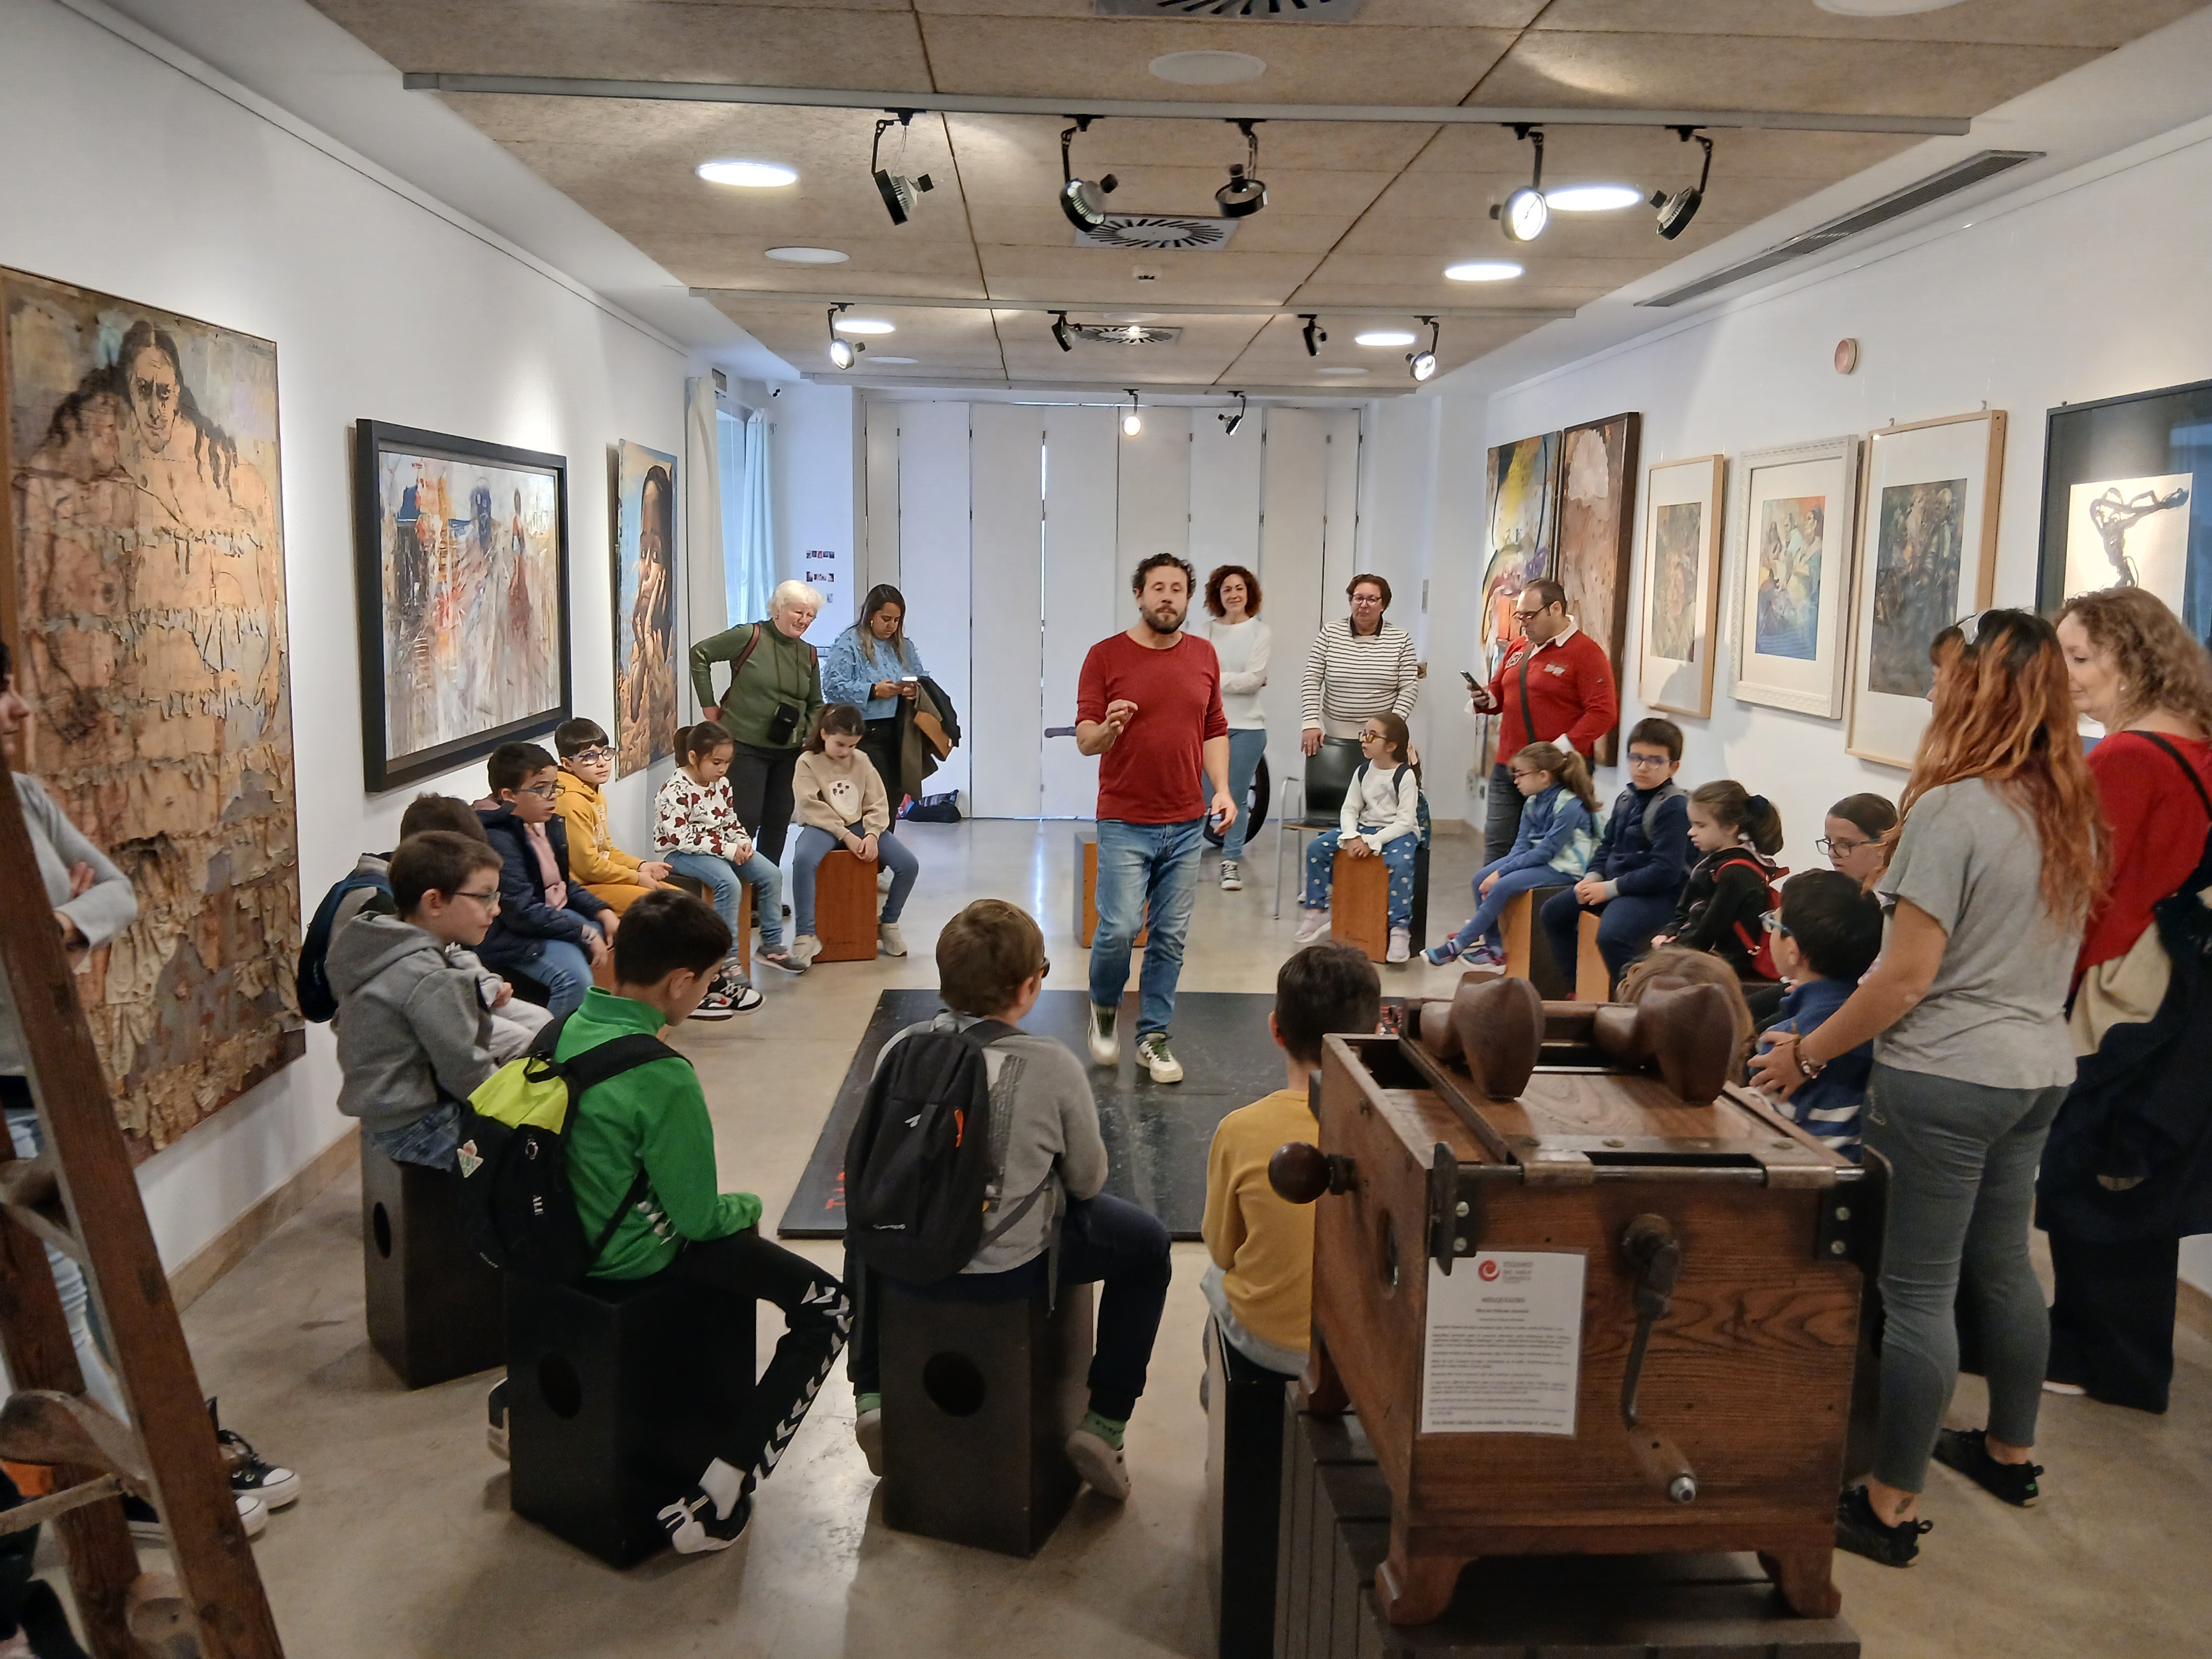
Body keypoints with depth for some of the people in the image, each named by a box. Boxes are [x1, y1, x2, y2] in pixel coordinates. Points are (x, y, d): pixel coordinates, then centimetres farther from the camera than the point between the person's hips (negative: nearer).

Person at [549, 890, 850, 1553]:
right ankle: (714, 1497, -7)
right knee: (829, 1308, 0)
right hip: (638, 1261, -8)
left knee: (737, 1241, 32)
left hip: (570, 1233, 8)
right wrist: (749, 1205, 3)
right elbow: (696, 1217, -19)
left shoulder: (565, 1031, -4)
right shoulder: (663, 1079, -27)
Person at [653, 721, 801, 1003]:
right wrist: (726, 849, -23)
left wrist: (743, 842, -6)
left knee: (771, 874, -6)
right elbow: (680, 837, -24)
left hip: (723, 849, 8)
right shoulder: (676, 790, -19)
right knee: (729, 884, -33)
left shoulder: (721, 784, 6)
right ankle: (728, 961, -28)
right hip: (683, 854, -8)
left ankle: (772, 945, 7)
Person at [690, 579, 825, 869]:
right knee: (746, 819, -8)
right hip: (746, 745, -6)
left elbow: (815, 704, 18)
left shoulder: (808, 655, 10)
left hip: (788, 751, 6)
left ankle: (765, 890, 23)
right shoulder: (750, 637, -9)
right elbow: (700, 654, -5)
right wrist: (709, 705, -6)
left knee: (778, 822, 11)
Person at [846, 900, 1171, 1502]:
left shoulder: (899, 1048, -9)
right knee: (1148, 1245, 20)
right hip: (1008, 1271, -3)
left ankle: (871, 1395, 34)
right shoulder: (1052, 1066, -19)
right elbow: (1088, 1180, -5)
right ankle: (1104, 1424, 19)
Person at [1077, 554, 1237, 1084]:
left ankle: (1154, 1036, 18)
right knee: (1119, 927, -10)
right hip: (1125, 822, -4)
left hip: (1186, 824, 4)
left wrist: (1223, 788, 1)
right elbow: (1084, 738, -6)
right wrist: (1108, 729, -29)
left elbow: (1215, 730, 14)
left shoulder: (1204, 656, 9)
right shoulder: (1105, 656, -4)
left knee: (1170, 936, 6)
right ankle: (1104, 1007, 19)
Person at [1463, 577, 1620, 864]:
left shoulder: (1586, 652, -8)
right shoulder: (1519, 648, 15)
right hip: (1507, 769, 7)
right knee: (1497, 849, 6)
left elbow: (1603, 713, -15)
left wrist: (1561, 749, -21)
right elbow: (1500, 693, 27)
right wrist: (1485, 699, 3)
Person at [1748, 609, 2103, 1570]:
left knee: (1918, 1289, 0)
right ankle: (2009, 1451, 39)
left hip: (1946, 1076, -8)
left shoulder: (1952, 809, -19)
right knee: (2002, 1263, 22)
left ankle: (1891, 1506, 9)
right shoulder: (2073, 812, 6)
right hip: (2040, 1068, 8)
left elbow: (1906, 978, -19)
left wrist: (1807, 1053, -9)